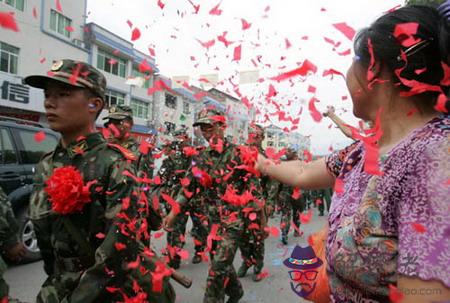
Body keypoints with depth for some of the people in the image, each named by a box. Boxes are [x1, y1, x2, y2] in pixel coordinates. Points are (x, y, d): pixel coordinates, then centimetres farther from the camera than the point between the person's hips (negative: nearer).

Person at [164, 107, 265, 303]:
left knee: (219, 266, -8)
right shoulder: (202, 158, 7)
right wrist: (173, 212, 4)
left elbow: (254, 187, -8)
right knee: (220, 262, 17)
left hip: (235, 217, -6)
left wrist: (260, 219, -7)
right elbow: (189, 186, 9)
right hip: (214, 218, 6)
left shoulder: (238, 154, -9)